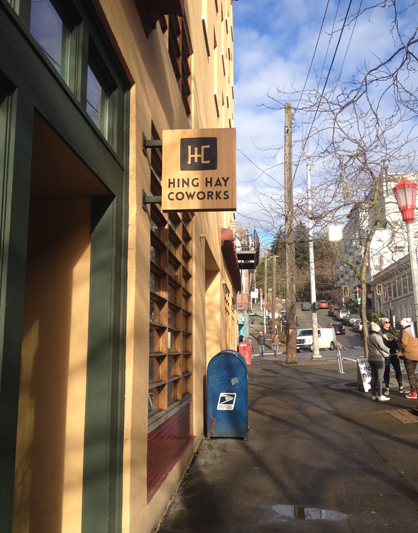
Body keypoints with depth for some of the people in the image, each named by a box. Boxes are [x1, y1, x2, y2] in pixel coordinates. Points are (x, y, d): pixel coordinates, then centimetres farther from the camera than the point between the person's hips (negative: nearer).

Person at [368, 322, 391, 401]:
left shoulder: (369, 337, 14)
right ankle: (380, 396, -4)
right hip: (379, 358, -9)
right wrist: (388, 350, 6)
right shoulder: (376, 336, -15)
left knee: (373, 377, 11)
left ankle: (374, 395, 15)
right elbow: (381, 346, -14)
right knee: (379, 377, -5)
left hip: (371, 358, 9)